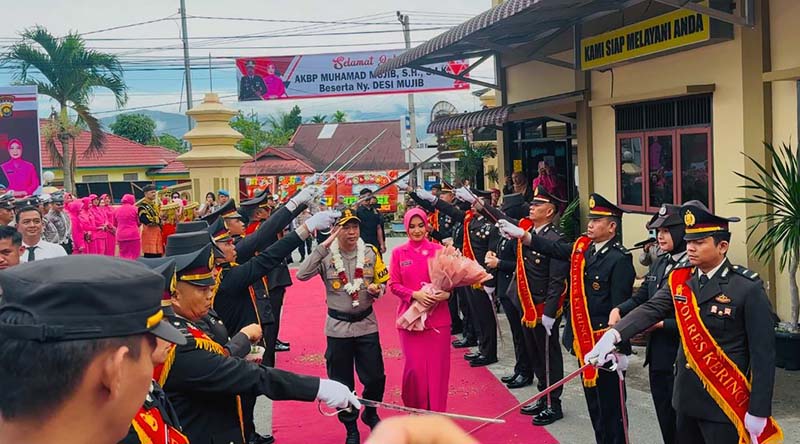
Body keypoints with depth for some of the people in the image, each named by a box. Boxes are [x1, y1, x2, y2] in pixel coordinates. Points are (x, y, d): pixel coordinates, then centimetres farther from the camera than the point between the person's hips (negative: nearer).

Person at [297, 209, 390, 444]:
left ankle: (370, 413, 38)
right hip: (338, 327, -1)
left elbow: (383, 282, 7)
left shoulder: (370, 252, -3)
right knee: (342, 382, 9)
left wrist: (376, 290, -17)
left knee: (375, 377, 7)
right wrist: (323, 245, -27)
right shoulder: (326, 255, -10)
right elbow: (302, 275, -25)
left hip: (366, 325, 2)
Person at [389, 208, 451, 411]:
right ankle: (415, 412, 19)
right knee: (414, 368, -3)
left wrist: (446, 293, -15)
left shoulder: (438, 250, 2)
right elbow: (393, 284, 1)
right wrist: (415, 294, -15)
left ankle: (436, 414, 18)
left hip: (437, 317, 1)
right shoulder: (398, 253, 3)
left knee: (438, 366, 4)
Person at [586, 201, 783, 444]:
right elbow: (651, 309, -10)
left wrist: (759, 412, -14)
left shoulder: (748, 288, -13)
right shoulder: (679, 278, 3)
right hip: (686, 396, 6)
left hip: (725, 404, -5)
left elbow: (763, 354, -12)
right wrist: (613, 335, -28)